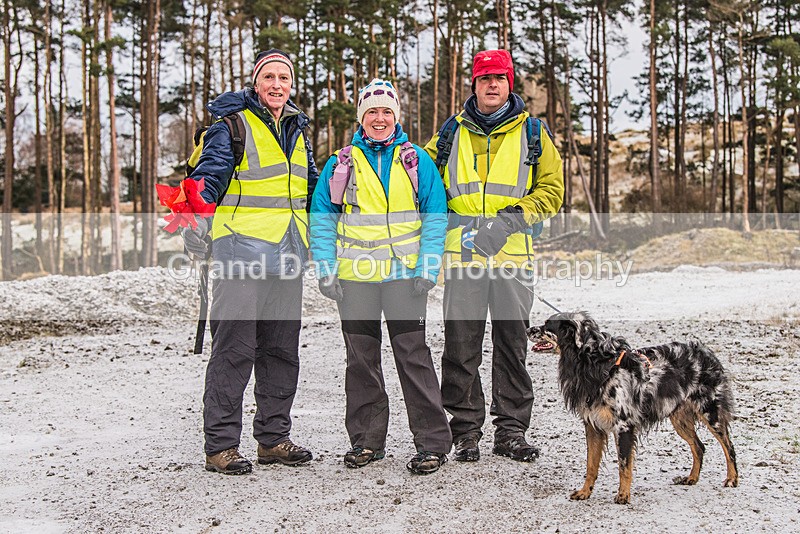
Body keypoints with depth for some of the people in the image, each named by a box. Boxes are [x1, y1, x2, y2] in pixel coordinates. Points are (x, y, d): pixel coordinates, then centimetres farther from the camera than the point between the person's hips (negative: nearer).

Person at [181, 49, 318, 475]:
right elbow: (209, 175, -12)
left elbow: (311, 186, 29)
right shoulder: (232, 123, -3)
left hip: (285, 254, 7)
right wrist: (195, 221, -24)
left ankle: (273, 437, 22)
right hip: (240, 252, -7)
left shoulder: (297, 128, 19)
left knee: (282, 350, 11)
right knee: (234, 349, -6)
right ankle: (220, 445, 3)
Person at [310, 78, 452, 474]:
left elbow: (436, 216, 4)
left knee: (413, 355, -4)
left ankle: (433, 441, 5)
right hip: (355, 277, 2)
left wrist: (428, 269, -6)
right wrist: (326, 271, -1)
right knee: (361, 360, 8)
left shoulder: (416, 161, 7)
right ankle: (367, 440, 20)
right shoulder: (342, 164, 9)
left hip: (405, 276, -2)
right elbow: (321, 218, 9)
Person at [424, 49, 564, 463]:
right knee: (461, 345, 1)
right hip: (463, 254, 1)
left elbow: (552, 187, 6)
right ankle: (465, 429, 12)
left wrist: (514, 217, -9)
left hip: (513, 253, 0)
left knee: (512, 344, 5)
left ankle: (511, 430, 15)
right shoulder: (453, 132, 13)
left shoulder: (531, 131, 10)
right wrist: (457, 220, 1)